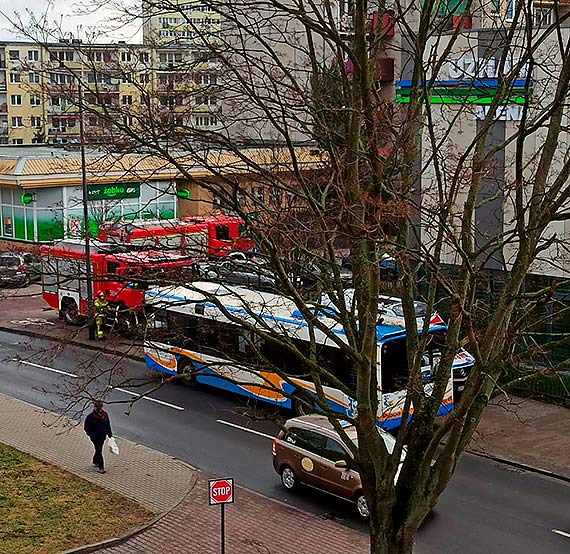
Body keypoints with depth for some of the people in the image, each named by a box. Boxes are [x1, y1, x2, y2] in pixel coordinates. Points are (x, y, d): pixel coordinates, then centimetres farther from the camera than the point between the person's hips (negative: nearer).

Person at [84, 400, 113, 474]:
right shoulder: (90, 417, -19)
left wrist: (109, 433, 12)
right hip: (95, 437, -6)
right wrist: (92, 435, -25)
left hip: (103, 436, 6)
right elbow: (86, 428, -13)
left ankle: (95, 461, 45)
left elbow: (108, 425, 11)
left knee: (99, 450, 21)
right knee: (99, 451, -7)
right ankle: (101, 467, -3)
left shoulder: (105, 415, -2)